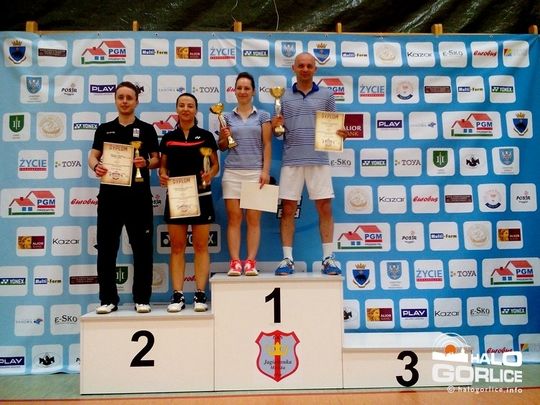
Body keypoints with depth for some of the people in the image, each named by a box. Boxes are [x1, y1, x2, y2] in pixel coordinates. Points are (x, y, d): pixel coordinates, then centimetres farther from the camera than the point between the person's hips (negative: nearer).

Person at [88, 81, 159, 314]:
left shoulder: (147, 129, 8)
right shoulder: (104, 129, 14)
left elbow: (156, 160, 6)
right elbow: (93, 156, 9)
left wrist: (146, 163, -16)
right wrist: (96, 166, -14)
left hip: (138, 194, -2)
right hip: (110, 193, 2)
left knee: (142, 248, 1)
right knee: (106, 248, 4)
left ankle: (142, 299, 11)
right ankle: (108, 299, 14)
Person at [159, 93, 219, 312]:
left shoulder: (206, 136, 3)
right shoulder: (168, 138, 9)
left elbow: (215, 164, 5)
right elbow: (163, 165, 13)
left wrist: (210, 174, -15)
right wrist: (162, 175, -9)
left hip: (201, 196, -2)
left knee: (200, 246, 1)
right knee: (177, 246, 3)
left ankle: (200, 294, 7)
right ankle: (177, 295, 9)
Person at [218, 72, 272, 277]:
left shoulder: (262, 116, 8)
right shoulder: (227, 117, 12)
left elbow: (267, 145, 3)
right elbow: (222, 147, 16)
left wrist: (266, 171, -6)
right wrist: (224, 138, -7)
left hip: (255, 172, -1)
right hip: (232, 172, 2)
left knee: (253, 219, -2)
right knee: (234, 218, -2)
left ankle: (251, 261, 1)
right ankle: (235, 262, 1)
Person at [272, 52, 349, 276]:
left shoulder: (326, 95, 11)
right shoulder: (283, 97, 11)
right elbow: (277, 130, 13)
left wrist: (340, 134, -8)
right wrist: (275, 126, -9)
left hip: (319, 159, 0)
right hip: (291, 160, 1)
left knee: (325, 208, 1)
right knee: (287, 209, 1)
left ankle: (328, 258, 10)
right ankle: (287, 259, 10)